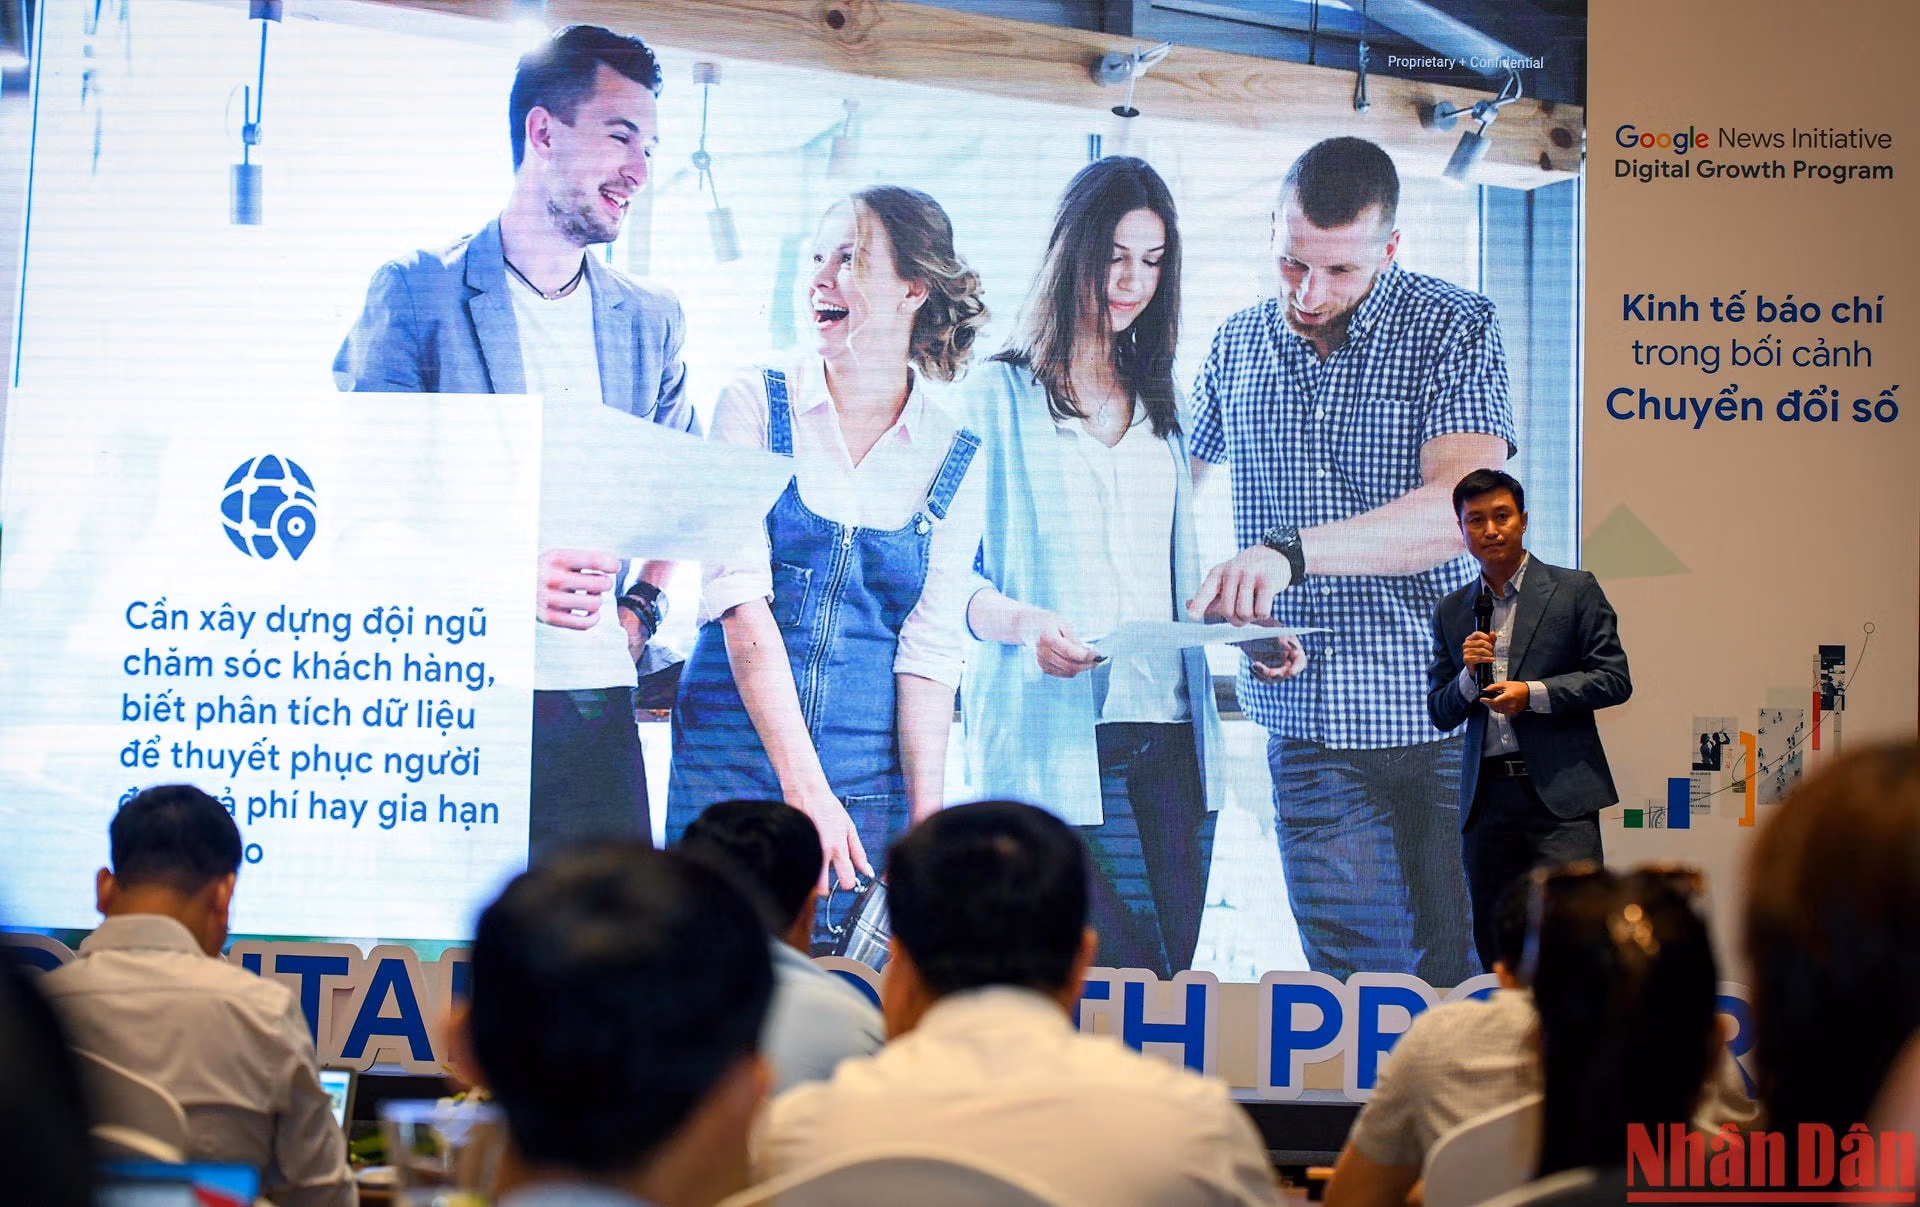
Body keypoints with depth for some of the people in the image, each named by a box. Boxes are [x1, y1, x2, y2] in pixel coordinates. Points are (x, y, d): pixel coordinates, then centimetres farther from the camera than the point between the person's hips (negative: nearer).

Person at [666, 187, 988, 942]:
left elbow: (929, 651, 1)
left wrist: (927, 830, -8)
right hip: (730, 771, -1)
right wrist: (803, 787, -19)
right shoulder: (757, 407, -1)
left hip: (872, 787, 1)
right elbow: (740, 599, -10)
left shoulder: (954, 460, 4)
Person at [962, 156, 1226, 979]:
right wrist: (1021, 622, -23)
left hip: (1172, 736, 6)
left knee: (1172, 971, 0)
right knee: (1130, 980, -16)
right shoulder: (995, 397, 5)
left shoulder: (1161, 407, 21)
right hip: (1051, 738, -5)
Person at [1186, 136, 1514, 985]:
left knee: (1463, 978, 3)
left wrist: (1293, 553, -32)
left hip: (1456, 719, -2)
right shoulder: (1237, 346, 9)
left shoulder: (1456, 329, -4)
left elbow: (1460, 507, -19)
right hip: (1311, 726, 3)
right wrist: (1238, 623, 2)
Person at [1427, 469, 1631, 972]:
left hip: (1559, 793, -4)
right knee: (1493, 944, 6)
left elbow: (1615, 679, -1)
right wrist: (1468, 676, -6)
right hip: (1486, 795, 4)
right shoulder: (1452, 612, 15)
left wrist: (1533, 694, -12)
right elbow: (1440, 714, 15)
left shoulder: (1575, 590, 4)